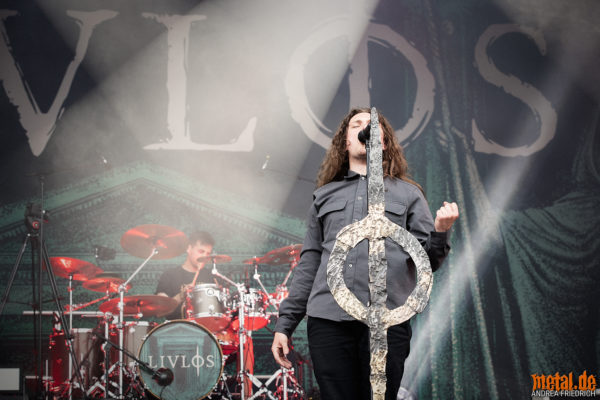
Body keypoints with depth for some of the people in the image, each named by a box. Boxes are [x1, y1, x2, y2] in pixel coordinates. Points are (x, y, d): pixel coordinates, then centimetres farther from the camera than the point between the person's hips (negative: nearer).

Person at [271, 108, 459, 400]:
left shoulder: (408, 194, 16)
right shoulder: (325, 196, 21)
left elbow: (427, 262, 9)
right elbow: (308, 264, 19)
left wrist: (439, 232, -13)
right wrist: (285, 324, 12)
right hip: (327, 321, 2)